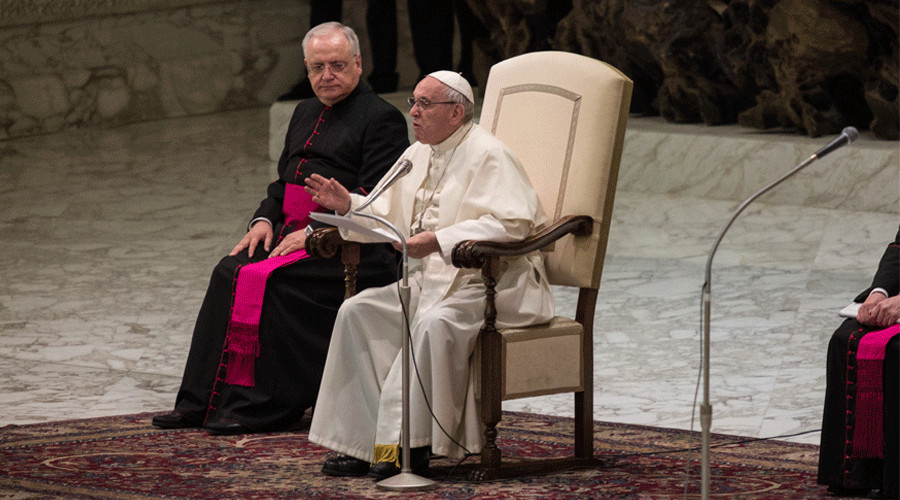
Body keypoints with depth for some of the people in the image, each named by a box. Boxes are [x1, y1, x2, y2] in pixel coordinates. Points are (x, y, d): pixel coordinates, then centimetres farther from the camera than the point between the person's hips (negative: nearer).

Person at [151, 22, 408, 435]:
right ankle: (204, 402, -16)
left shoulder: (381, 118, -6)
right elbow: (282, 182, 27)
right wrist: (265, 219, 5)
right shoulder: (307, 113, 22)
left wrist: (315, 232, -20)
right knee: (230, 273, -15)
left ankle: (264, 408, -26)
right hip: (292, 232, 8)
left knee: (272, 280, -28)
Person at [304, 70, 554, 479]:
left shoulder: (487, 156, -12)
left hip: (491, 284, -9)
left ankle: (410, 445, -29)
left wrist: (439, 241, -30)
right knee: (358, 312, -7)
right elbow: (388, 216, 23)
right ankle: (363, 441, -12)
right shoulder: (418, 155, 15)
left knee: (435, 323, -36)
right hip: (432, 280, 9)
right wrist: (348, 205, 1)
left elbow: (512, 223, -25)